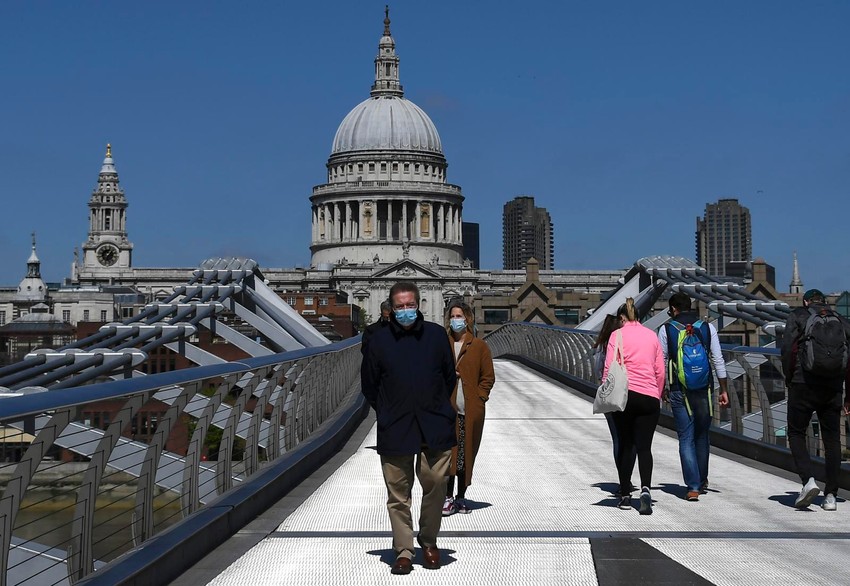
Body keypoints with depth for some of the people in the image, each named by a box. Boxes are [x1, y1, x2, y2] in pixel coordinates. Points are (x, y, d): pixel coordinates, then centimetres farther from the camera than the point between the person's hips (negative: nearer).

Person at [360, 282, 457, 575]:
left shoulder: (436, 335, 4)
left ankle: (429, 541, 22)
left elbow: (450, 377, 15)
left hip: (435, 428, 1)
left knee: (435, 485, 1)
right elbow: (369, 386, 11)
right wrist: (388, 414, 9)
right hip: (394, 430, -1)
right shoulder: (379, 341, 1)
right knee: (398, 493, 3)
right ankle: (403, 550, 13)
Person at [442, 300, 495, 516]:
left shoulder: (479, 346, 4)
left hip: (470, 410, 0)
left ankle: (461, 497, 16)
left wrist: (479, 398, -4)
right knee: (448, 453, -8)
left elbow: (488, 377, 5)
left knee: (466, 454, 6)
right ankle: (448, 498, -4)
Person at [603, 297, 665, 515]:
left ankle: (625, 495, 11)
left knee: (625, 446, 9)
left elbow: (609, 368, -5)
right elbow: (660, 371, 14)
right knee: (644, 447, 2)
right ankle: (645, 489, -20)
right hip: (649, 398, 2)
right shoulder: (652, 335, 13)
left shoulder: (618, 335, 1)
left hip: (625, 394, -2)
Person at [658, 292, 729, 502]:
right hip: (704, 390, 2)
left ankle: (693, 486, -6)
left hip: (679, 391, -2)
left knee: (686, 439, 1)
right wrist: (723, 390, 8)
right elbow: (718, 361, 3)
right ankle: (702, 481, 28)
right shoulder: (708, 327, 4)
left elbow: (661, 363, 2)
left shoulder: (666, 329, 0)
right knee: (702, 436, 16)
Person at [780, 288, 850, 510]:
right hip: (832, 389, 3)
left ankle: (808, 480, -12)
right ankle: (830, 495, 6)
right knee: (832, 439, 9)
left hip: (803, 385, -3)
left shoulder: (797, 316, 6)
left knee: (796, 434, 8)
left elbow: (787, 350, -7)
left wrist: (789, 381, 4)